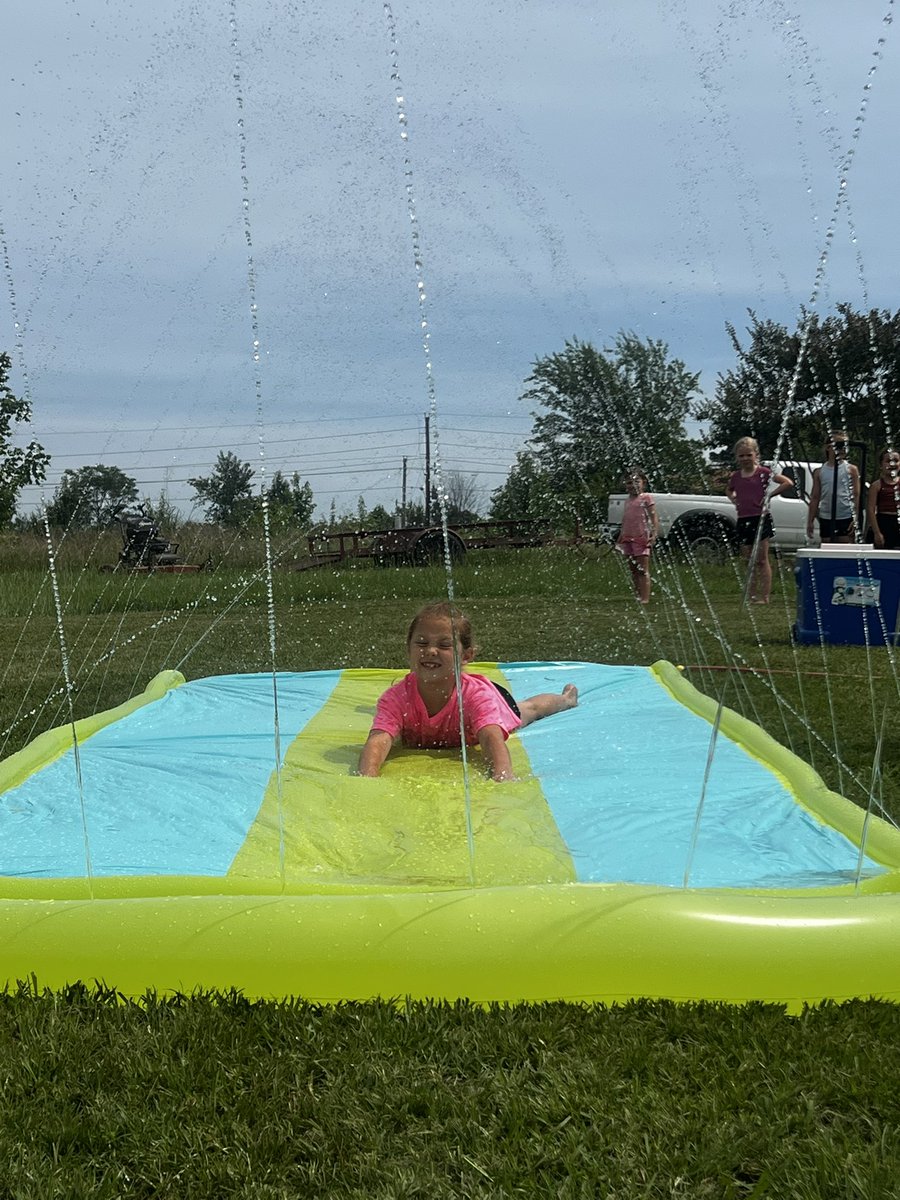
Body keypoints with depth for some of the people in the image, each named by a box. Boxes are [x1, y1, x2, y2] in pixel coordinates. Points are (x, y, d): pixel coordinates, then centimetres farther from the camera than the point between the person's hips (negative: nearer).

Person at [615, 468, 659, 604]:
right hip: (628, 538, 7)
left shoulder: (646, 497, -3)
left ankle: (645, 599, -9)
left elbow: (654, 517, -9)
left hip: (641, 537, -7)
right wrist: (619, 540, 19)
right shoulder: (628, 501, 16)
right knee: (634, 570, 11)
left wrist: (654, 534, -20)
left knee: (643, 570, -7)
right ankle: (637, 596, 17)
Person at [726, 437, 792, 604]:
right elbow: (728, 490, 33)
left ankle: (764, 597, -5)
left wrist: (769, 494, -10)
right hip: (743, 520, 5)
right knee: (749, 562, 9)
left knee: (761, 560, -5)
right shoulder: (736, 476, 10)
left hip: (760, 518, -5)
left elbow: (788, 483, -8)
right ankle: (752, 595, 14)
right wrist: (734, 500, 13)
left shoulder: (763, 472, -4)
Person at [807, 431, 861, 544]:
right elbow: (815, 498, 12)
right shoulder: (819, 472, 8)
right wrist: (810, 521, 7)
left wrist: (856, 518, -11)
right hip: (826, 519, 3)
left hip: (846, 518, -3)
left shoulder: (851, 470, 2)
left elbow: (857, 496, -1)